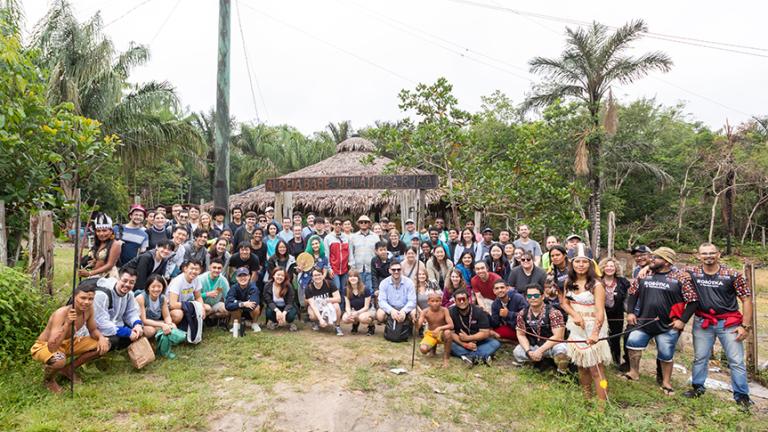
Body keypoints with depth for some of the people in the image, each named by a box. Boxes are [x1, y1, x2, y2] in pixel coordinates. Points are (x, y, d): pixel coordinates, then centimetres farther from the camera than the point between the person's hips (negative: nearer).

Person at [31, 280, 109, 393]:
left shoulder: (89, 308, -15)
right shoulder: (61, 313, -33)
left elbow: (93, 330, 1)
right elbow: (52, 347, -39)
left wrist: (101, 337, -20)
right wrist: (67, 324, -48)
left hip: (67, 343, 6)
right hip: (43, 346, -6)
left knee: (103, 345, -8)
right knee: (60, 360, -40)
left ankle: (68, 369, 13)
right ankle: (48, 379, -1)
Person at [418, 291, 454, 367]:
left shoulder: (444, 310, -18)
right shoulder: (425, 312, -15)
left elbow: (451, 325, -25)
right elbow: (418, 326, -21)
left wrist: (439, 328, -40)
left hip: (442, 334, -1)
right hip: (430, 334, 2)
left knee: (448, 332, -37)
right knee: (423, 349, -27)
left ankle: (446, 357, -15)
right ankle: (433, 346, 14)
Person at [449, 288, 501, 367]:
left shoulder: (479, 312, -11)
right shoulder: (451, 313, -13)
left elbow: (485, 333, -15)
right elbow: (451, 333, -17)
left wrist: (468, 338, -21)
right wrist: (465, 345, -28)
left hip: (478, 341, 1)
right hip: (460, 343, 0)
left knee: (496, 343, -22)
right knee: (450, 344, -30)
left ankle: (469, 356, -37)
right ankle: (482, 356, -36)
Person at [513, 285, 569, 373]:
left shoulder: (553, 313, -17)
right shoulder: (522, 314, -4)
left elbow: (558, 336, -21)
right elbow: (521, 335, 1)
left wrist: (540, 350, -25)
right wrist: (528, 351, -17)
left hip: (551, 345, -3)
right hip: (532, 346, 4)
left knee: (560, 349, -36)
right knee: (517, 352, -22)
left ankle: (562, 372, -2)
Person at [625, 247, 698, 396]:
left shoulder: (681, 277, -9)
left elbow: (693, 301, -7)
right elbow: (632, 293, 11)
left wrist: (682, 320, -12)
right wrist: (630, 312, 3)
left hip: (668, 326, -3)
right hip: (643, 322, 3)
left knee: (666, 355, 9)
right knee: (633, 342, -10)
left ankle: (666, 382, 29)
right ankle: (634, 372, 10)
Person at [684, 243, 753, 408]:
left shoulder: (733, 275, -9)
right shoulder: (692, 273, -4)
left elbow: (746, 299, -5)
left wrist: (745, 326, -8)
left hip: (729, 323, -2)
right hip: (702, 323, 2)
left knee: (736, 361, 2)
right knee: (700, 357, 11)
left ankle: (741, 395, 16)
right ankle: (697, 387, 26)